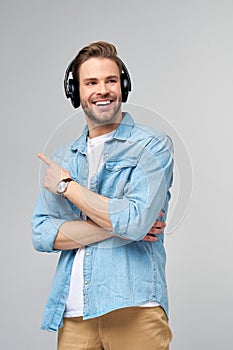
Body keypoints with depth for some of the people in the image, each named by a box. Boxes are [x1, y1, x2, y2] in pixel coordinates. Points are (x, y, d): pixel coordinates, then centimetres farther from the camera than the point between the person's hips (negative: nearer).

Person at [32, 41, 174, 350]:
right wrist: (117, 226, -11)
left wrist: (67, 186, -5)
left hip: (133, 309, -4)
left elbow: (136, 222, -16)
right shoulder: (62, 159, 13)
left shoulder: (153, 145, -2)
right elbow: (41, 235, 2)